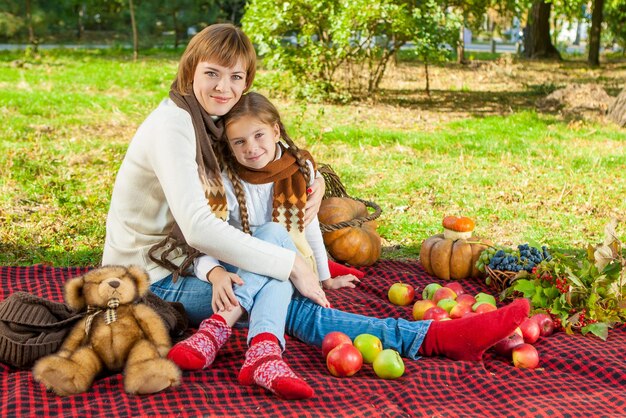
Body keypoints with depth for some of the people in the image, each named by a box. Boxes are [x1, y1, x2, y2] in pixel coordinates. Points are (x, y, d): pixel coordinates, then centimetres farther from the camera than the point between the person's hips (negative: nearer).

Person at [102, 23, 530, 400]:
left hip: (188, 263, 9)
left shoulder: (207, 120, 5)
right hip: (153, 284, -9)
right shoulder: (172, 126, -21)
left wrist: (314, 181, -7)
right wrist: (292, 264, -29)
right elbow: (198, 227, -32)